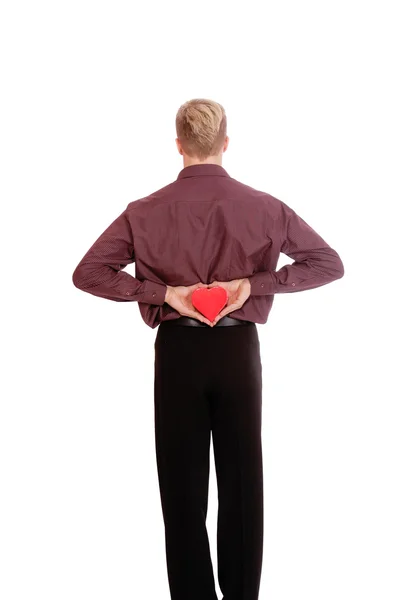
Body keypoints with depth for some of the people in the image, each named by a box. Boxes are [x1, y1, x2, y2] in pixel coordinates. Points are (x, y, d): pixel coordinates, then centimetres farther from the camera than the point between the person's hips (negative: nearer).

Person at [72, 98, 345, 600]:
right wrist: (255, 283, -7)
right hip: (239, 350, 1)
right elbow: (329, 263, -1)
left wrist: (162, 291, -10)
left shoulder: (148, 211, -5)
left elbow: (87, 272, -5)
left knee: (182, 484, 9)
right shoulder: (262, 207, -5)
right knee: (243, 482, 12)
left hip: (177, 351, 0)